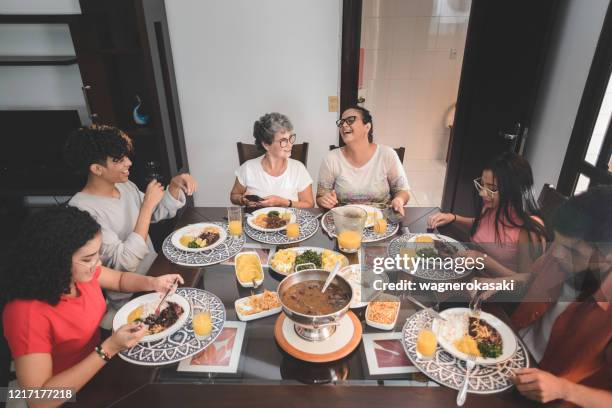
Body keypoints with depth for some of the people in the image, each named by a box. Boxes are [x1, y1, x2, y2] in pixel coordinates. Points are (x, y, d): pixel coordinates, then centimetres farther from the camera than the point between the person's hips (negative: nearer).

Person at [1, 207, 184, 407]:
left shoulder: (80, 272, -12)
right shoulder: (27, 313, -32)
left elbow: (121, 279, 8)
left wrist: (153, 283, -11)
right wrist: (108, 349, -35)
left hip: (99, 366, 6)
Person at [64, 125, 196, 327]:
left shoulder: (125, 186, 0)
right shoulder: (82, 209, -22)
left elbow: (160, 213, 12)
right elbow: (125, 263, -27)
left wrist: (175, 184, -7)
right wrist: (147, 205, -26)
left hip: (156, 271, 7)